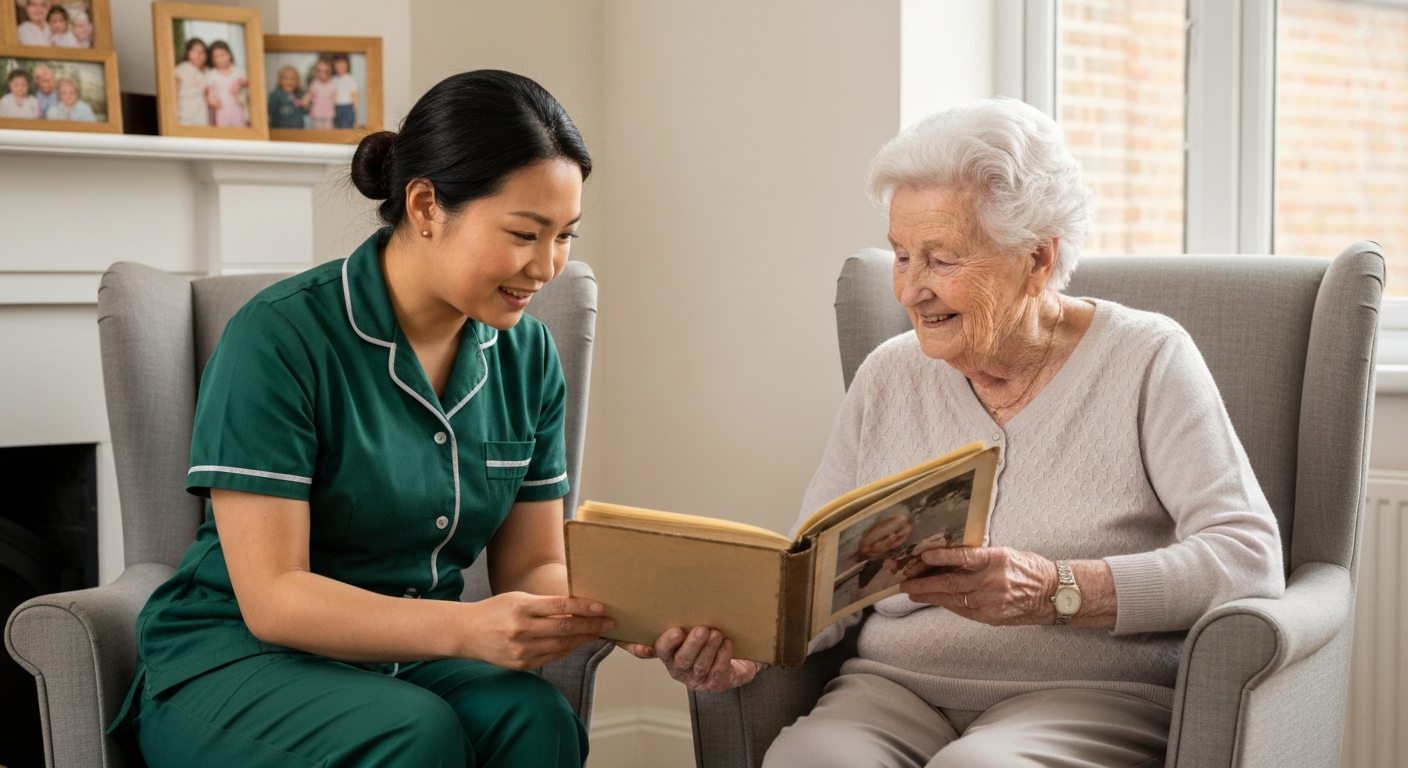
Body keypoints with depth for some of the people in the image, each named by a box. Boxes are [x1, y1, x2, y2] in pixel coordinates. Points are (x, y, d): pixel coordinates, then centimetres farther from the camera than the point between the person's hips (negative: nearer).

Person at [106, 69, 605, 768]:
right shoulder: (278, 337, -16)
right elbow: (271, 599, -19)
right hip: (237, 659, -4)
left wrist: (610, 612, -18)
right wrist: (465, 628, -33)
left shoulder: (527, 356, 2)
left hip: (414, 660, 5)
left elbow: (532, 566, 6)